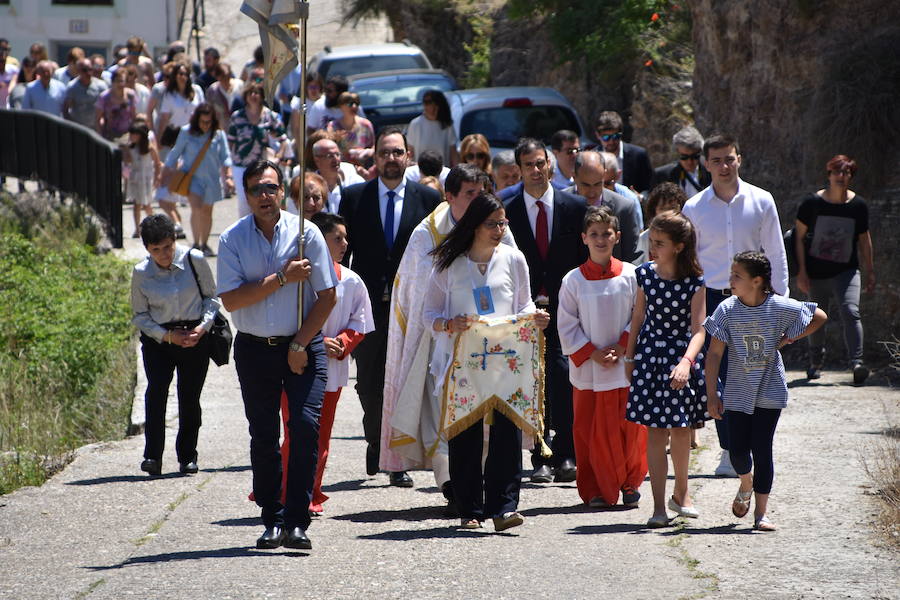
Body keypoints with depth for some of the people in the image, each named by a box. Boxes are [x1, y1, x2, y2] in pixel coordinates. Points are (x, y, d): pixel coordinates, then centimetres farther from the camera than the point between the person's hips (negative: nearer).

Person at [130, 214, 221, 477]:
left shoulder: (194, 260, -6)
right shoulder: (141, 273, -5)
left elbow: (211, 297, 5)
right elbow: (140, 315, 3)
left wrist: (203, 326, -11)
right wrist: (167, 336, -11)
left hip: (195, 337, 0)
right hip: (157, 339, 0)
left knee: (189, 396, 2)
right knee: (156, 390, -19)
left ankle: (187, 456, 19)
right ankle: (153, 457, -20)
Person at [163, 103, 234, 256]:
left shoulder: (218, 135, -4)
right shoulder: (187, 132, -7)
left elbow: (225, 157, 0)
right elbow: (175, 154, 2)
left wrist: (228, 176, -12)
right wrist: (165, 175, 5)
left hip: (211, 179, 2)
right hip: (191, 177, -2)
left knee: (207, 212, 12)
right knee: (196, 208, -19)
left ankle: (205, 245, 26)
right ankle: (196, 243, -13)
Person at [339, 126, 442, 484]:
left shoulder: (428, 199, 3)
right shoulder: (354, 197, 4)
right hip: (367, 305, 1)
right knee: (368, 384, 8)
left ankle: (396, 461, -1)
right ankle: (377, 440, 33)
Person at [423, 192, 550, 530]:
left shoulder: (513, 259, 10)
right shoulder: (449, 264, 5)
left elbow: (523, 305, 17)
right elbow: (428, 314, 5)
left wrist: (534, 317, -6)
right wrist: (449, 324, -16)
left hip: (506, 359, 1)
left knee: (507, 428, -12)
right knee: (465, 435, -2)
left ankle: (503, 507, -13)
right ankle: (469, 510, 6)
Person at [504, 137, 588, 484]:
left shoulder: (574, 208, 5)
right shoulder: (508, 213, 3)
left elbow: (586, 260, 7)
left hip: (566, 309, -1)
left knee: (563, 377, -14)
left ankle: (565, 456, -12)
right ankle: (540, 459, 8)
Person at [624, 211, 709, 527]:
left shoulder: (694, 282, -11)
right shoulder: (645, 274, -2)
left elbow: (698, 330, -16)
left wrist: (685, 362, -31)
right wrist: (629, 357, 13)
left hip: (682, 357, -1)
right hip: (650, 356, 1)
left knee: (680, 428, 11)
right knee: (656, 431, -4)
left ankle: (681, 493, 34)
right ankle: (659, 506, -3)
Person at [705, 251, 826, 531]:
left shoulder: (780, 307, -11)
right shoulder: (727, 309, -9)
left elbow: (819, 317, 3)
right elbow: (714, 353, -8)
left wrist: (784, 340, -3)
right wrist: (711, 395, -12)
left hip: (770, 390, -1)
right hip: (737, 391, 1)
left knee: (761, 449, -3)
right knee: (738, 450, 1)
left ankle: (761, 512, 7)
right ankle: (746, 485, 35)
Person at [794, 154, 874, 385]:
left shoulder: (858, 205, 0)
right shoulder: (812, 203, -5)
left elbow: (864, 240, 12)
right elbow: (799, 238, -1)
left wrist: (870, 272, 13)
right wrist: (801, 272, -6)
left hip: (846, 271, 0)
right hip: (816, 272, 0)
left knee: (850, 312, -20)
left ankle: (856, 363, -27)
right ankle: (816, 362, 32)